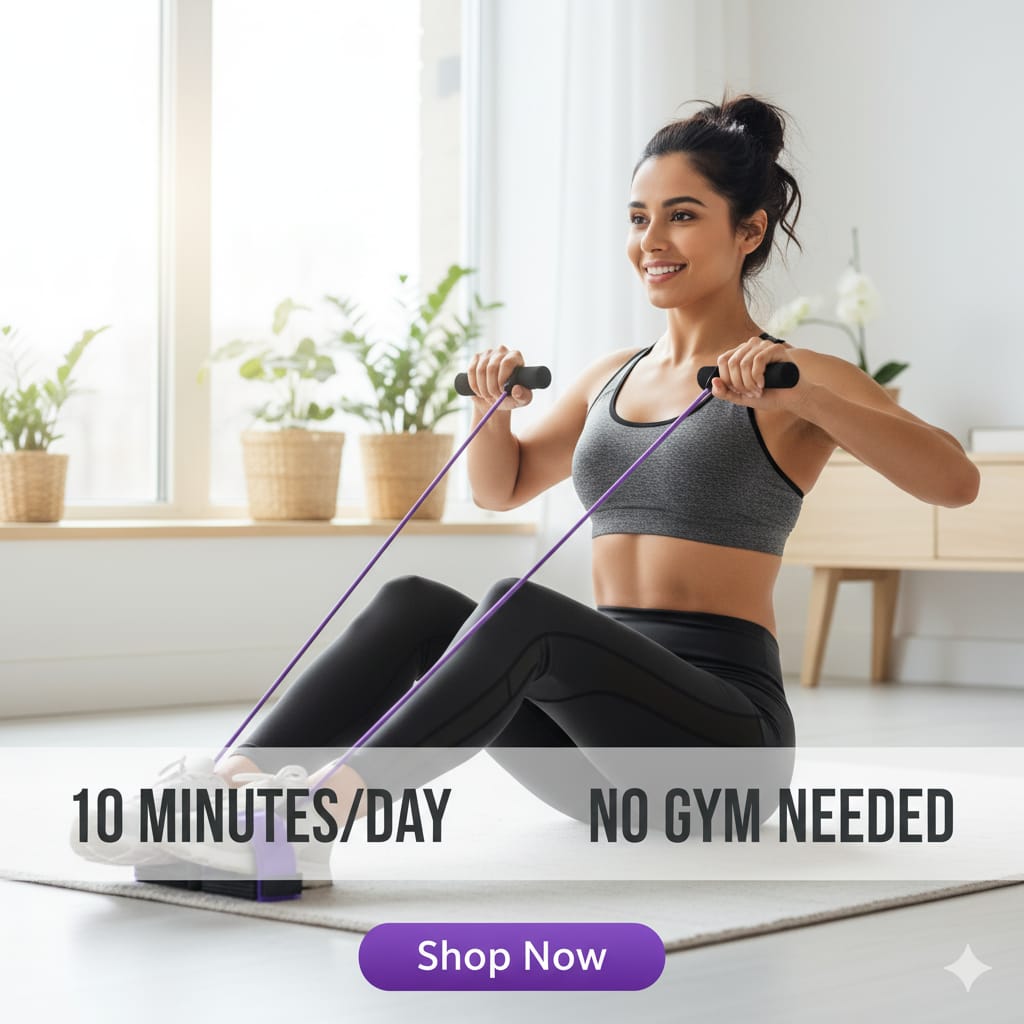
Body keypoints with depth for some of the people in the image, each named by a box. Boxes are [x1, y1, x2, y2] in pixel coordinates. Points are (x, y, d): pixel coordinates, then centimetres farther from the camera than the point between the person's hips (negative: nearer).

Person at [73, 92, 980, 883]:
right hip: (607, 742, 6)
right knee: (416, 604, -20)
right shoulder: (613, 376, 17)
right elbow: (501, 488, 29)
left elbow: (954, 481, -17)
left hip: (724, 734, -6)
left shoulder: (796, 383, -3)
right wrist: (497, 410, 8)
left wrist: (801, 398, -29)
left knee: (524, 611, -34)